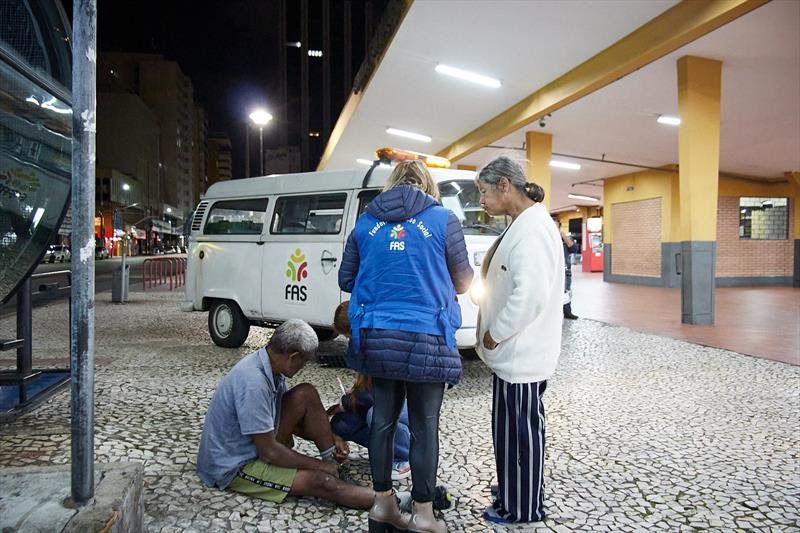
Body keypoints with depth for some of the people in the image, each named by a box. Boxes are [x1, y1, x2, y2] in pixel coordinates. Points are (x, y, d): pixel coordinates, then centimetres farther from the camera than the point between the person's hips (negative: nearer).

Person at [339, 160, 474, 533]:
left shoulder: (366, 222, 7)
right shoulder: (443, 220, -2)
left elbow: (346, 280, 13)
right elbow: (463, 281, 6)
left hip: (376, 337, 4)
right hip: (426, 339, -3)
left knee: (383, 418, 16)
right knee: (424, 425, 8)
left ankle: (381, 501, 30)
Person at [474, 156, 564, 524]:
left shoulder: (532, 228, -20)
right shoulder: (521, 224, 12)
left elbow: (529, 296, -28)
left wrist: (494, 334, -16)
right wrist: (496, 335, 12)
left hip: (521, 354, -10)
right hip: (514, 351, 10)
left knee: (520, 430, 5)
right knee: (510, 427, 21)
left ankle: (523, 508, 22)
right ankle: (513, 490, 39)